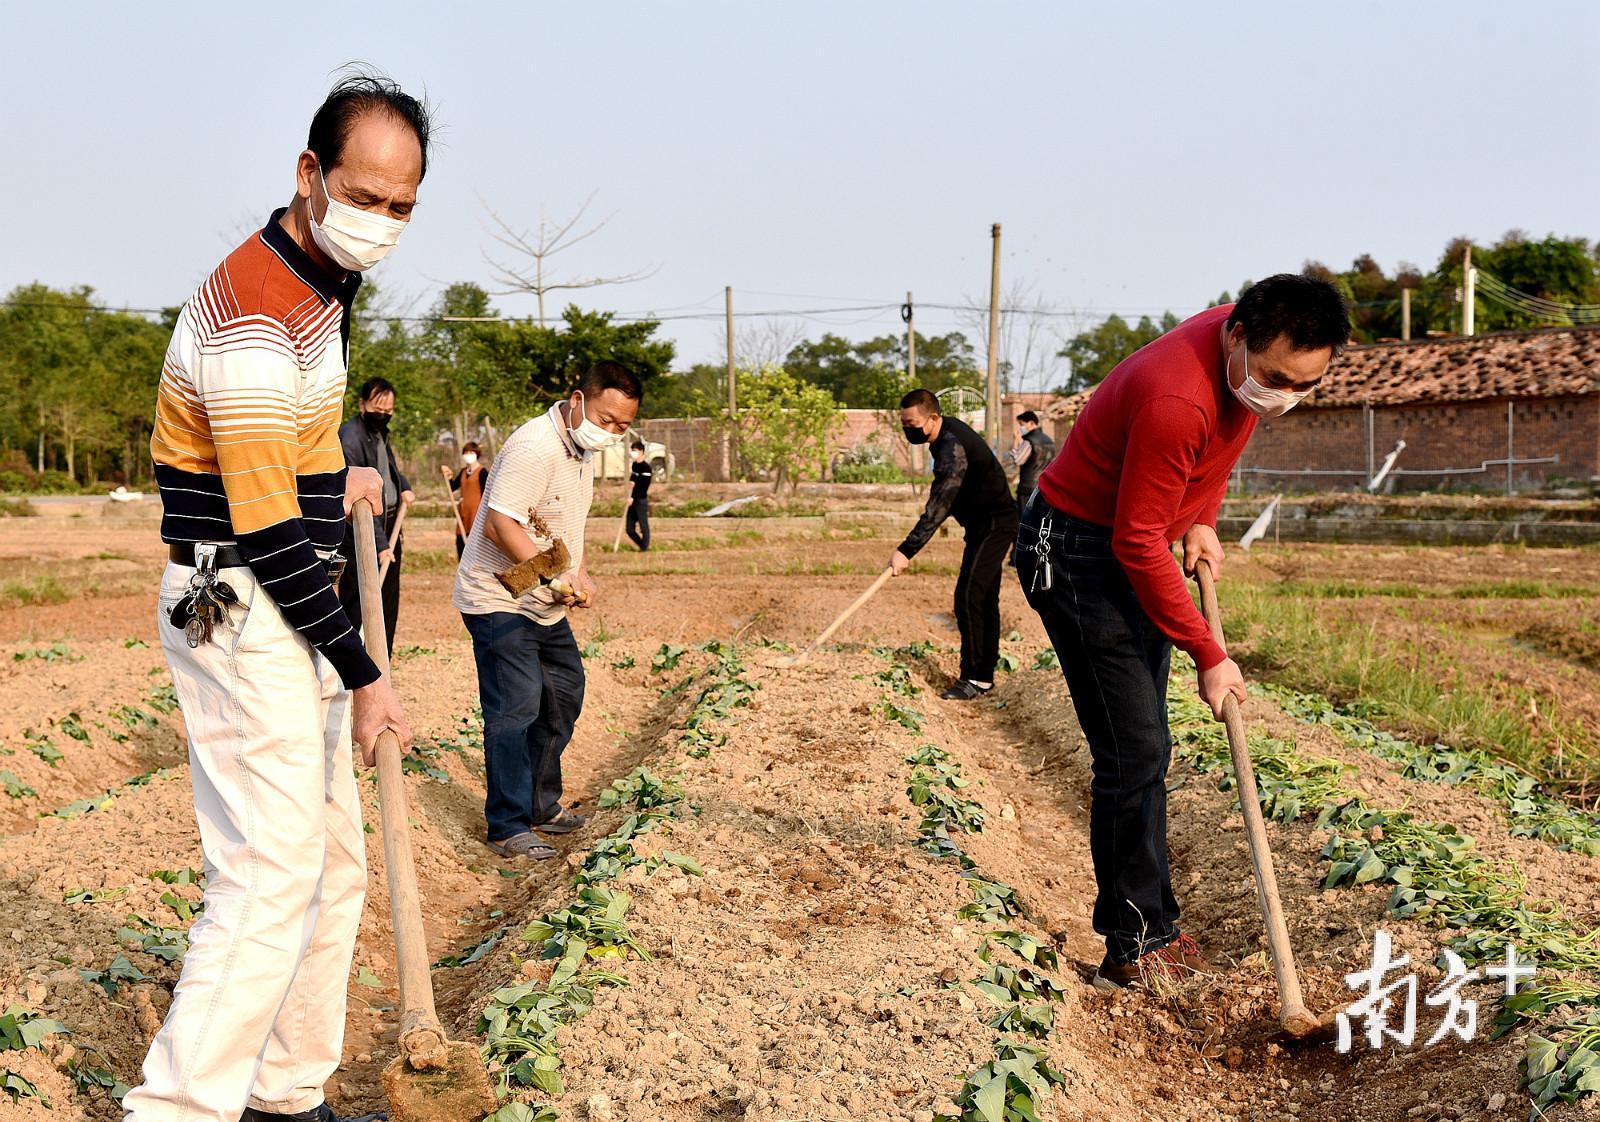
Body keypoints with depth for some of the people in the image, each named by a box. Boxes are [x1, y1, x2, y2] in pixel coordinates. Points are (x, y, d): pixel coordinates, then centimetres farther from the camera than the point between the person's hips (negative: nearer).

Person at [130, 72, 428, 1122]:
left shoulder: (329, 279, 11)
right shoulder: (253, 311, -21)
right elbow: (266, 533, -22)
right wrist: (365, 675, -17)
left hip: (293, 614, 10)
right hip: (241, 613, -10)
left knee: (334, 866, 13)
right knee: (273, 876, -13)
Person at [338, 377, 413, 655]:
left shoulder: (380, 432, 10)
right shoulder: (350, 437, -17)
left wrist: (405, 486, 14)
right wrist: (379, 543, -22)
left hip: (388, 529, 9)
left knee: (388, 606, 13)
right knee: (357, 611, -8)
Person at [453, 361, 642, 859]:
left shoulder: (581, 449, 8)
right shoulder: (535, 447, -24)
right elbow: (499, 525, -29)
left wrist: (580, 575, 4)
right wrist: (556, 576, -32)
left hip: (545, 605, 10)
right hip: (498, 600, -10)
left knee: (563, 696, 16)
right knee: (515, 708, -12)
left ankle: (541, 804, 30)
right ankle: (508, 828, -4)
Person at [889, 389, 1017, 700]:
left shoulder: (953, 447, -28)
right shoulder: (947, 431, 3)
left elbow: (939, 507, -36)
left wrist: (907, 551, -40)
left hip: (994, 524, -10)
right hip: (987, 522, 10)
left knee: (968, 596, -15)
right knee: (985, 598, 11)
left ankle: (974, 677, -12)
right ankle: (985, 675, 16)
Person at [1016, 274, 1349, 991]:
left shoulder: (1252, 351, -7)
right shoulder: (1176, 399, -34)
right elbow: (1138, 543, -27)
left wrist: (1201, 521, -2)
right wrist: (1209, 656, -20)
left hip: (1132, 545, 9)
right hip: (1075, 550, -9)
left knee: (1144, 749, 14)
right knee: (1134, 752, -11)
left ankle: (1152, 926, 24)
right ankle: (1132, 953, 0)